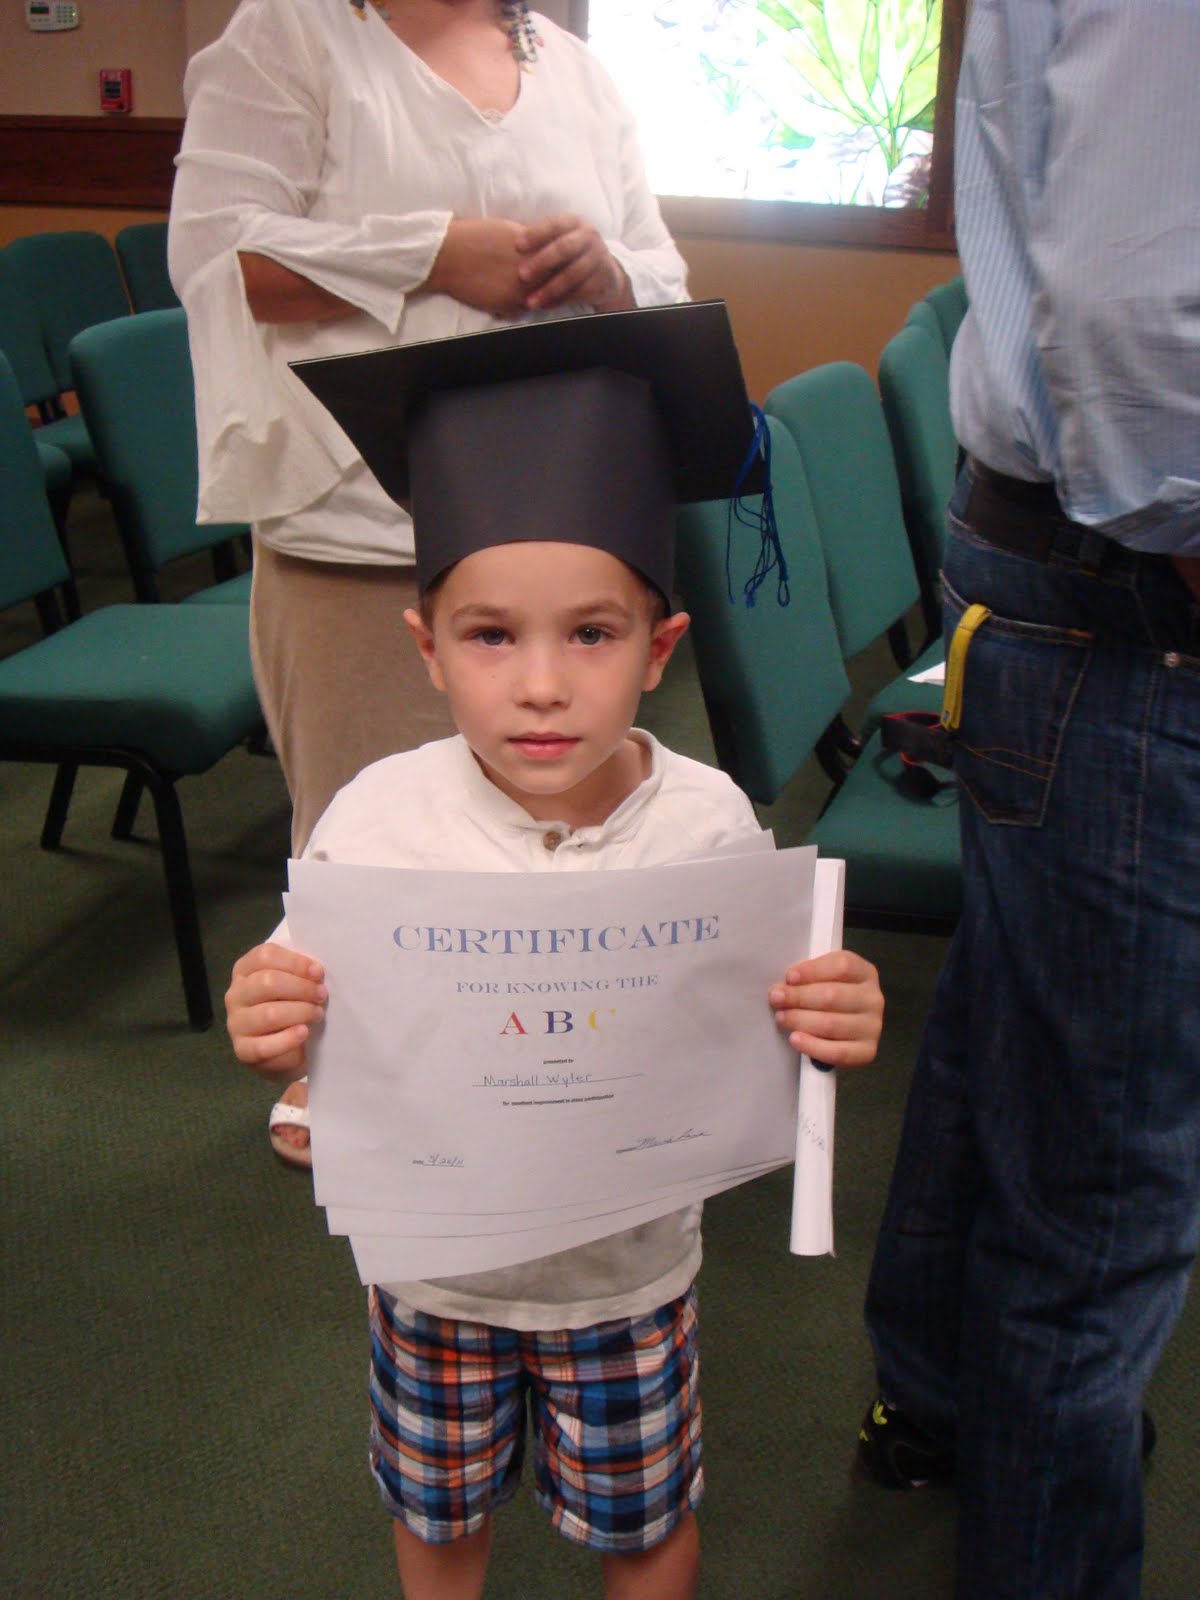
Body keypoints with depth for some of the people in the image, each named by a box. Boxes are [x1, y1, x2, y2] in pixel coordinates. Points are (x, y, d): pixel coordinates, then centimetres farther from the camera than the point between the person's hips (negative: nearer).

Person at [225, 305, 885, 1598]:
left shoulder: (706, 823, -21)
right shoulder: (379, 816, -22)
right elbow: (322, 1048, -12)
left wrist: (830, 1033, -32)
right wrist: (270, 1036, -34)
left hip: (627, 1264, 0)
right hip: (431, 1258, 1)